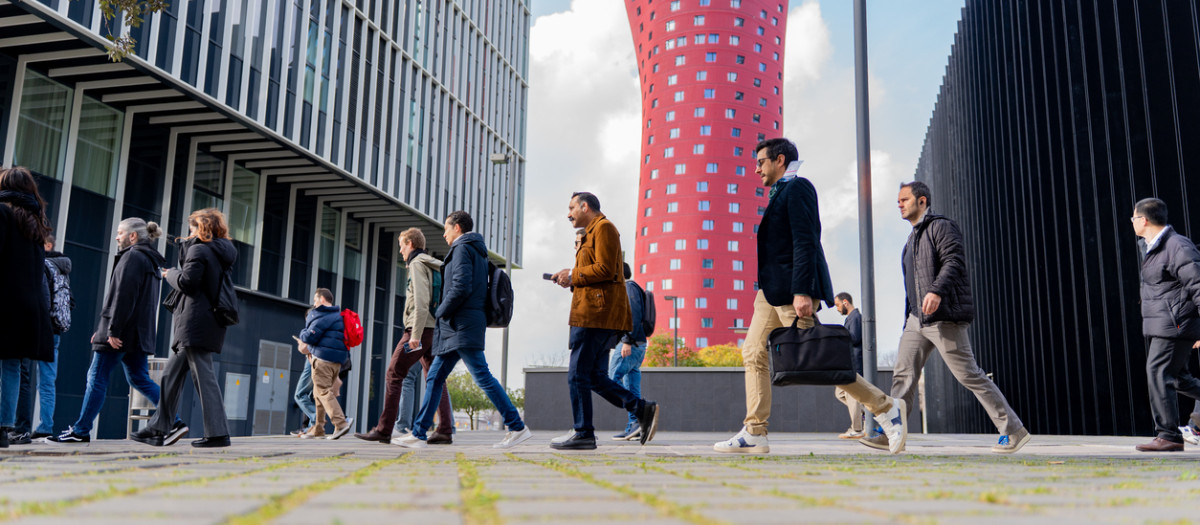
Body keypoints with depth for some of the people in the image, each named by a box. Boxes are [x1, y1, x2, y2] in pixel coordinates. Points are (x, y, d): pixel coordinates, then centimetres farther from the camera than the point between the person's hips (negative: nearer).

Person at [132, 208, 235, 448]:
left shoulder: (198, 250, -10)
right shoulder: (222, 253, 17)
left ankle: (218, 433, -9)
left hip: (195, 324, -10)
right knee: (171, 375, 16)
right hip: (210, 323, 10)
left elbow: (187, 282, -17)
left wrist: (170, 274, 4)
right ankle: (158, 429, 22)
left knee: (203, 377, -9)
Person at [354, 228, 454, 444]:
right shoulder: (435, 266, 22)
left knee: (395, 373, -5)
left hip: (421, 328, -9)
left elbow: (421, 301, -17)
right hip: (435, 329, 9)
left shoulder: (417, 264, -5)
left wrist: (415, 334, -20)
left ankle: (384, 429, -6)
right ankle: (445, 430, -1)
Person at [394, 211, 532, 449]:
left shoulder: (462, 249, -6)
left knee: (483, 377, -11)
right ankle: (418, 434, 10)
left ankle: (518, 427, -10)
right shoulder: (477, 251, 23)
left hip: (463, 326, -10)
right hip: (455, 331, 10)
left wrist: (440, 313, -8)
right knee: (434, 378, 9)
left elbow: (461, 287, -20)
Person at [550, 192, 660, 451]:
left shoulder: (604, 227, -4)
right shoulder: (592, 233, 27)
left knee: (578, 375, -8)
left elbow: (605, 269, -16)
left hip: (597, 312, -10)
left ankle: (583, 434, -4)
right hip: (600, 315, 10)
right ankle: (643, 409, 3)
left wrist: (573, 275, -7)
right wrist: (572, 280, 14)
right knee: (596, 378, 7)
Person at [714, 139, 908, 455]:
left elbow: (806, 242, -18)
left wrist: (802, 292, -25)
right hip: (774, 291, 10)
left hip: (793, 290, -10)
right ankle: (754, 434, 3)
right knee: (754, 354, 3)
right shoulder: (782, 192, 22)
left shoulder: (797, 187, -8)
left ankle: (886, 408, 5)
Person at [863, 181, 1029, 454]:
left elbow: (954, 261, -18)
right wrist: (908, 321, 22)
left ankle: (1013, 431, 4)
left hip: (943, 316, -9)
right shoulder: (912, 239, 24)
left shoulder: (941, 226, -2)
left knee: (969, 375, -6)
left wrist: (937, 291, -33)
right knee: (903, 373, 0)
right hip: (917, 318, 9)